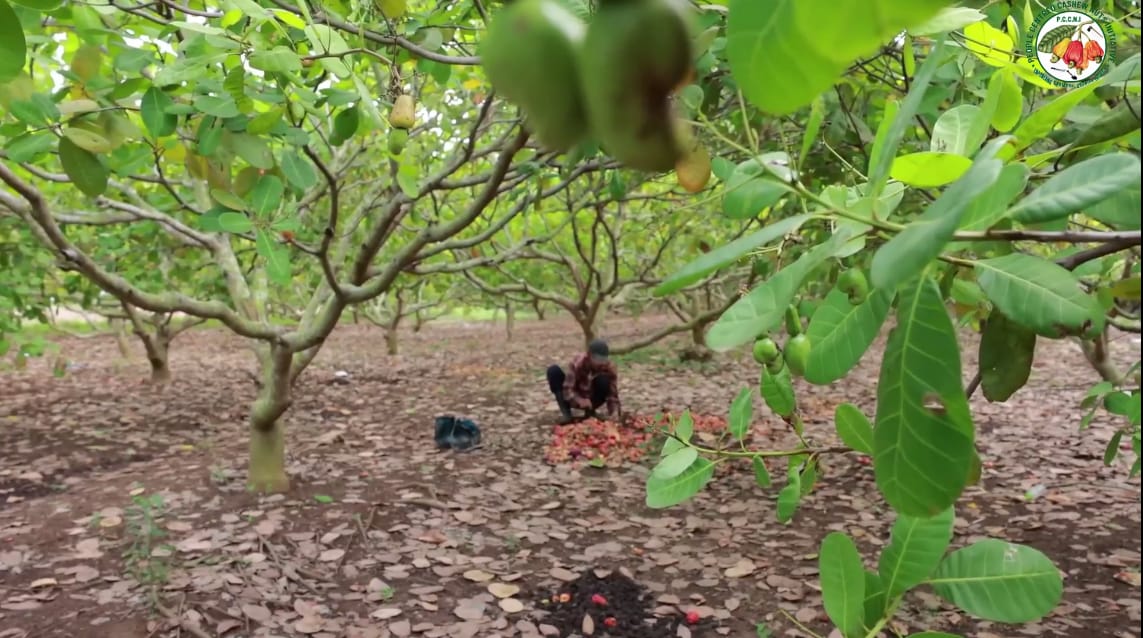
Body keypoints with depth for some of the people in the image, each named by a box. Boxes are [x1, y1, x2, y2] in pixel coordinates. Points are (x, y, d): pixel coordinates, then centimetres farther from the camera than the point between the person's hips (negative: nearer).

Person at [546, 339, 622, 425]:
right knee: (553, 370, -25)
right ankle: (565, 412, -18)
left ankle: (590, 411, -7)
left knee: (604, 380, -32)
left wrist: (614, 412, -41)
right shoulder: (578, 362, -26)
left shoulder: (610, 368, -22)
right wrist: (579, 400, -48)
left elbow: (613, 394, -22)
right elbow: (568, 389, -29)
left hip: (591, 400, 0)